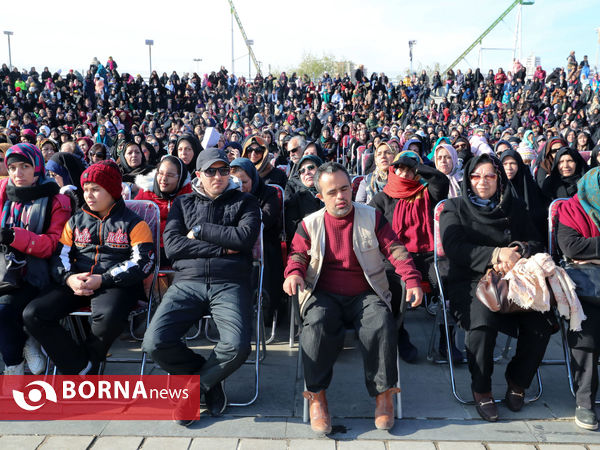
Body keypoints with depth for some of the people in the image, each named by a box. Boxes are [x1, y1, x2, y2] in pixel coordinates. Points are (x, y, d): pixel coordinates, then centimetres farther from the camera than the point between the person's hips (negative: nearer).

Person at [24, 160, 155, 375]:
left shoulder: (133, 223, 5)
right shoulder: (76, 221, 20)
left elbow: (142, 262, -7)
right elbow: (60, 255, 14)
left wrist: (102, 280, -15)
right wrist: (69, 278, -9)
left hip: (117, 284, -5)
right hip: (76, 283, 5)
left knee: (108, 316, -38)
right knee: (33, 314, -18)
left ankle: (89, 360, -7)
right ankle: (81, 368, -14)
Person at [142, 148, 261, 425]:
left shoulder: (245, 202, 16)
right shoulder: (183, 203, 20)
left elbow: (245, 237, -5)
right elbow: (172, 246, 3)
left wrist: (200, 230, 0)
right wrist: (221, 248, -2)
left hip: (230, 284, -2)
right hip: (187, 282, 2)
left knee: (237, 345, -29)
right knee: (155, 342, -21)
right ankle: (210, 379, 6)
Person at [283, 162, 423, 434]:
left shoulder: (372, 218, 8)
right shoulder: (310, 224, 10)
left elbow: (395, 250, 3)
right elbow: (297, 254, 12)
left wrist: (412, 281, -13)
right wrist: (294, 273, -13)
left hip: (365, 294, 0)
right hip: (325, 296, 0)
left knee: (381, 325, -31)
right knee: (317, 326, -32)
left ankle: (383, 394, -12)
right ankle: (317, 397, -16)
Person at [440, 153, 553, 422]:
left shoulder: (515, 207, 18)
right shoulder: (455, 208, 8)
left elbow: (535, 243, 10)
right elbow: (453, 247, -7)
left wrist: (514, 254, -13)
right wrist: (496, 253, -21)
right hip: (469, 282, -3)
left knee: (541, 320, -24)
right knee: (482, 319, -34)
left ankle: (517, 382, 1)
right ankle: (481, 390, -12)